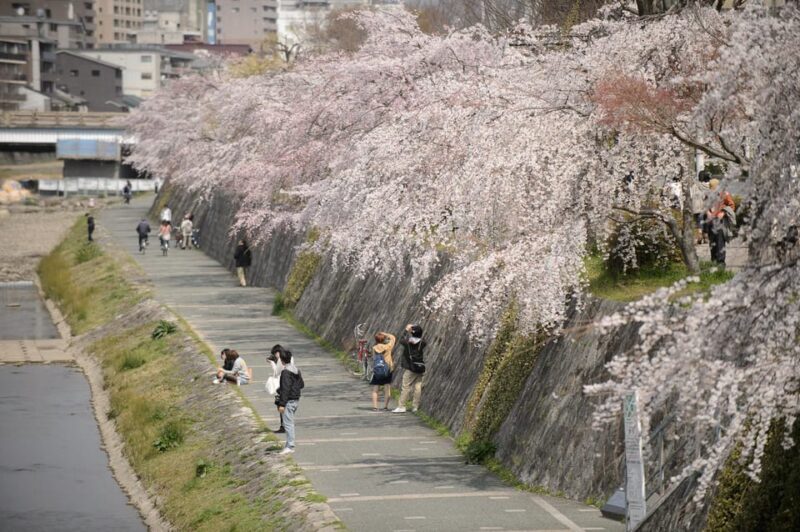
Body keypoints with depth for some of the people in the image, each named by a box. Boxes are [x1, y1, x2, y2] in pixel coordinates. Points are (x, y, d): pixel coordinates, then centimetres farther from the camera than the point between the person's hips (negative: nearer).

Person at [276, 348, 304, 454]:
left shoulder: (285, 372, -18)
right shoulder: (296, 370, 10)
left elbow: (285, 389, -21)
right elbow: (302, 385, 17)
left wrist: (282, 404, -21)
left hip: (289, 401, -9)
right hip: (296, 399, 9)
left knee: (288, 423, -6)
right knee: (290, 423, 16)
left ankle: (290, 446, -8)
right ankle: (289, 445, 20)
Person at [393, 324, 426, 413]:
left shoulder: (408, 343, -10)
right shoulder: (422, 343, -1)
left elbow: (402, 340, 9)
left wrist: (406, 330, 17)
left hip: (410, 368, -4)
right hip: (420, 368, 4)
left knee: (406, 387, -2)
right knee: (417, 387, 5)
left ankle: (401, 406, -4)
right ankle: (416, 407, 6)